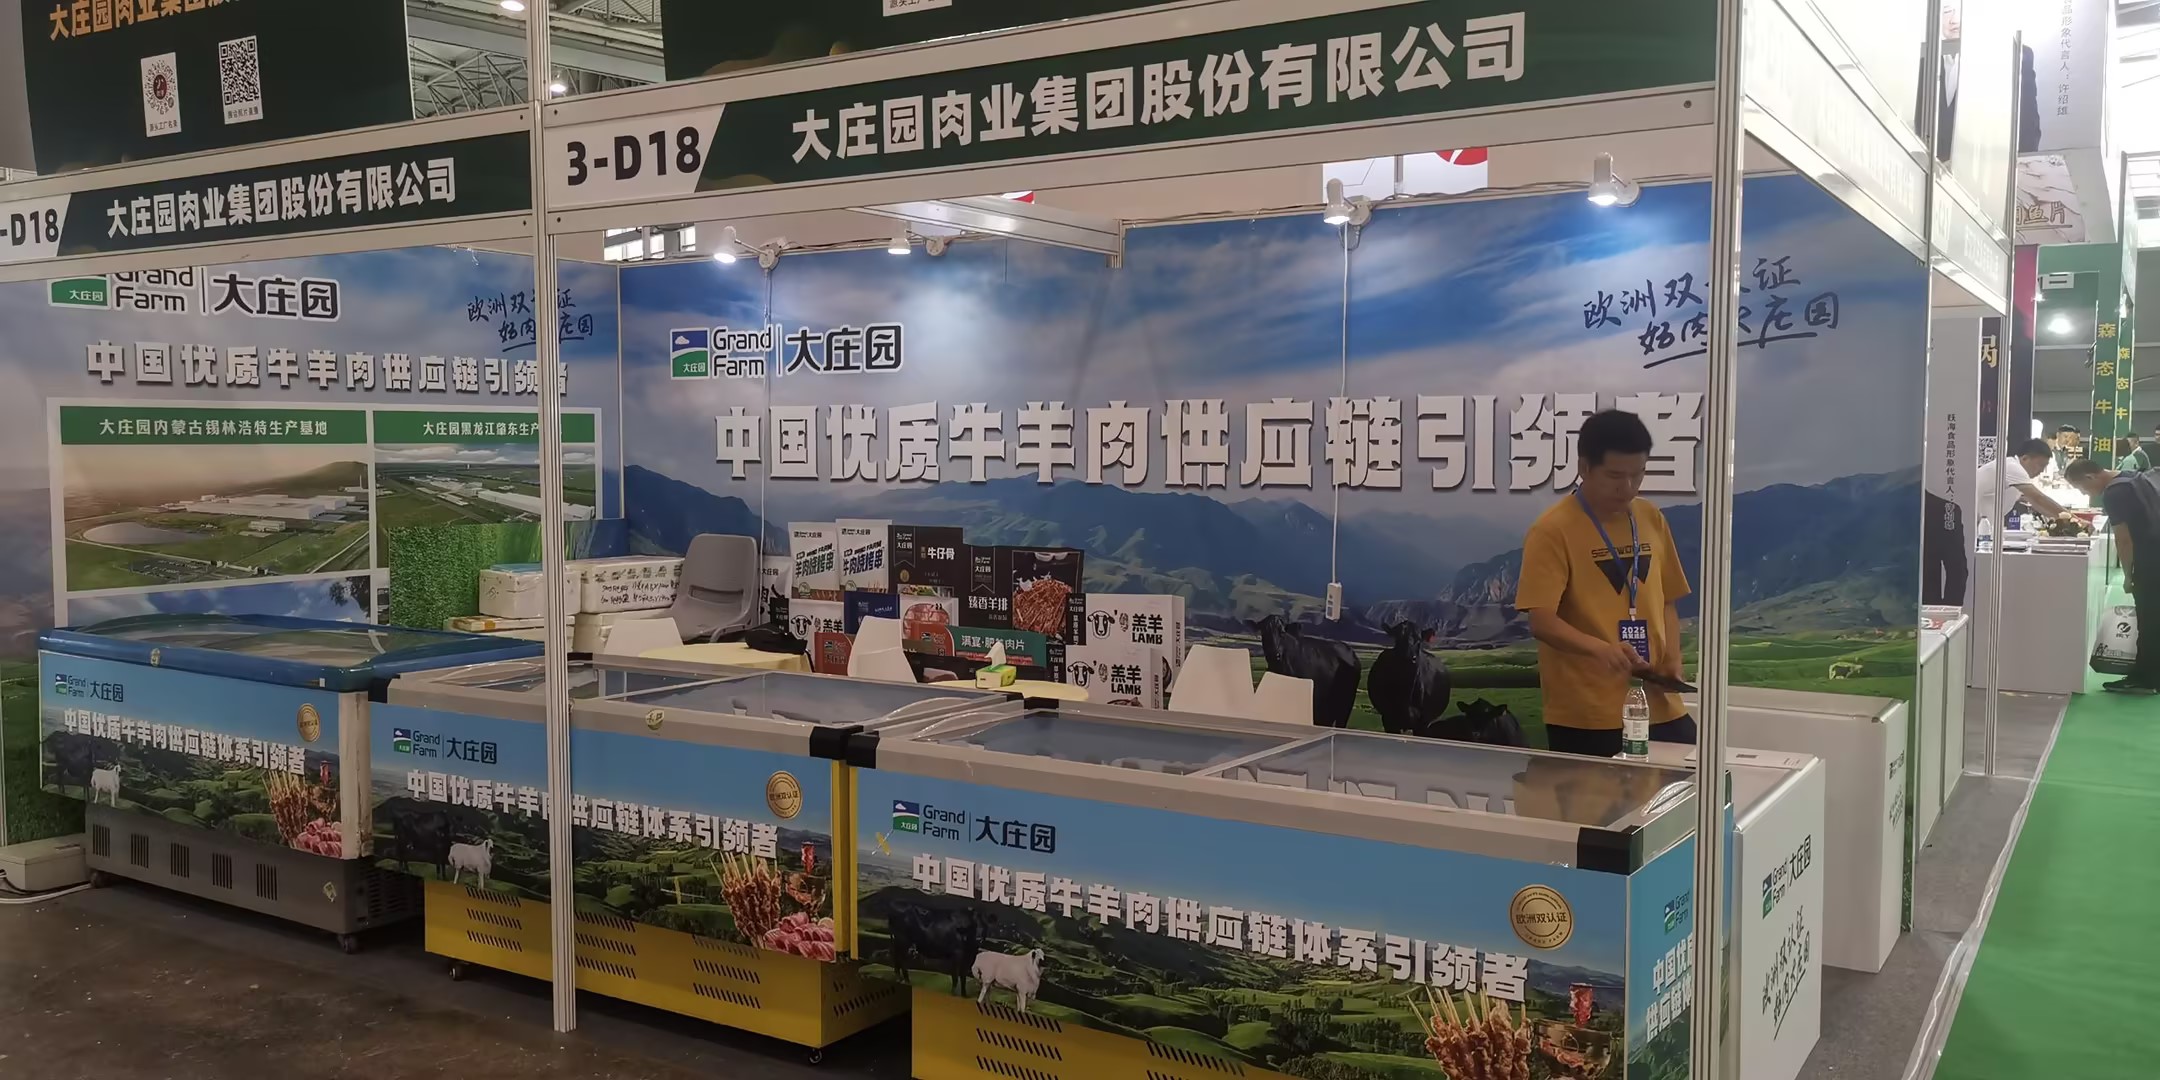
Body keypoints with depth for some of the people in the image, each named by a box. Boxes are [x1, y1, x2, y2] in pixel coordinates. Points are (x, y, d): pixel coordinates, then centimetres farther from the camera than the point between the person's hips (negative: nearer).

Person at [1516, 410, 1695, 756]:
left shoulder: (1651, 519, 10)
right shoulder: (1553, 530, -9)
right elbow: (1541, 621, -15)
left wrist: (1671, 657, 2)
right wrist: (1601, 649, -30)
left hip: (1659, 707, 6)